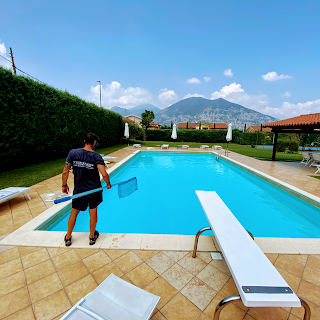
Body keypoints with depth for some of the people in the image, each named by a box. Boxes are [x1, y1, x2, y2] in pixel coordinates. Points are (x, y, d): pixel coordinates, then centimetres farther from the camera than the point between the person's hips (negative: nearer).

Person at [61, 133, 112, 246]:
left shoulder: (73, 153, -9)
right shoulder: (96, 156, -17)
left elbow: (65, 172, -7)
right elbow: (104, 174, -27)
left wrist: (64, 185, 8)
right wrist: (108, 184, -8)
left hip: (79, 190, 2)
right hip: (94, 190, -2)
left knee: (74, 212, 21)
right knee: (93, 212, 16)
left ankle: (68, 238, 37)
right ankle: (92, 237, 33)